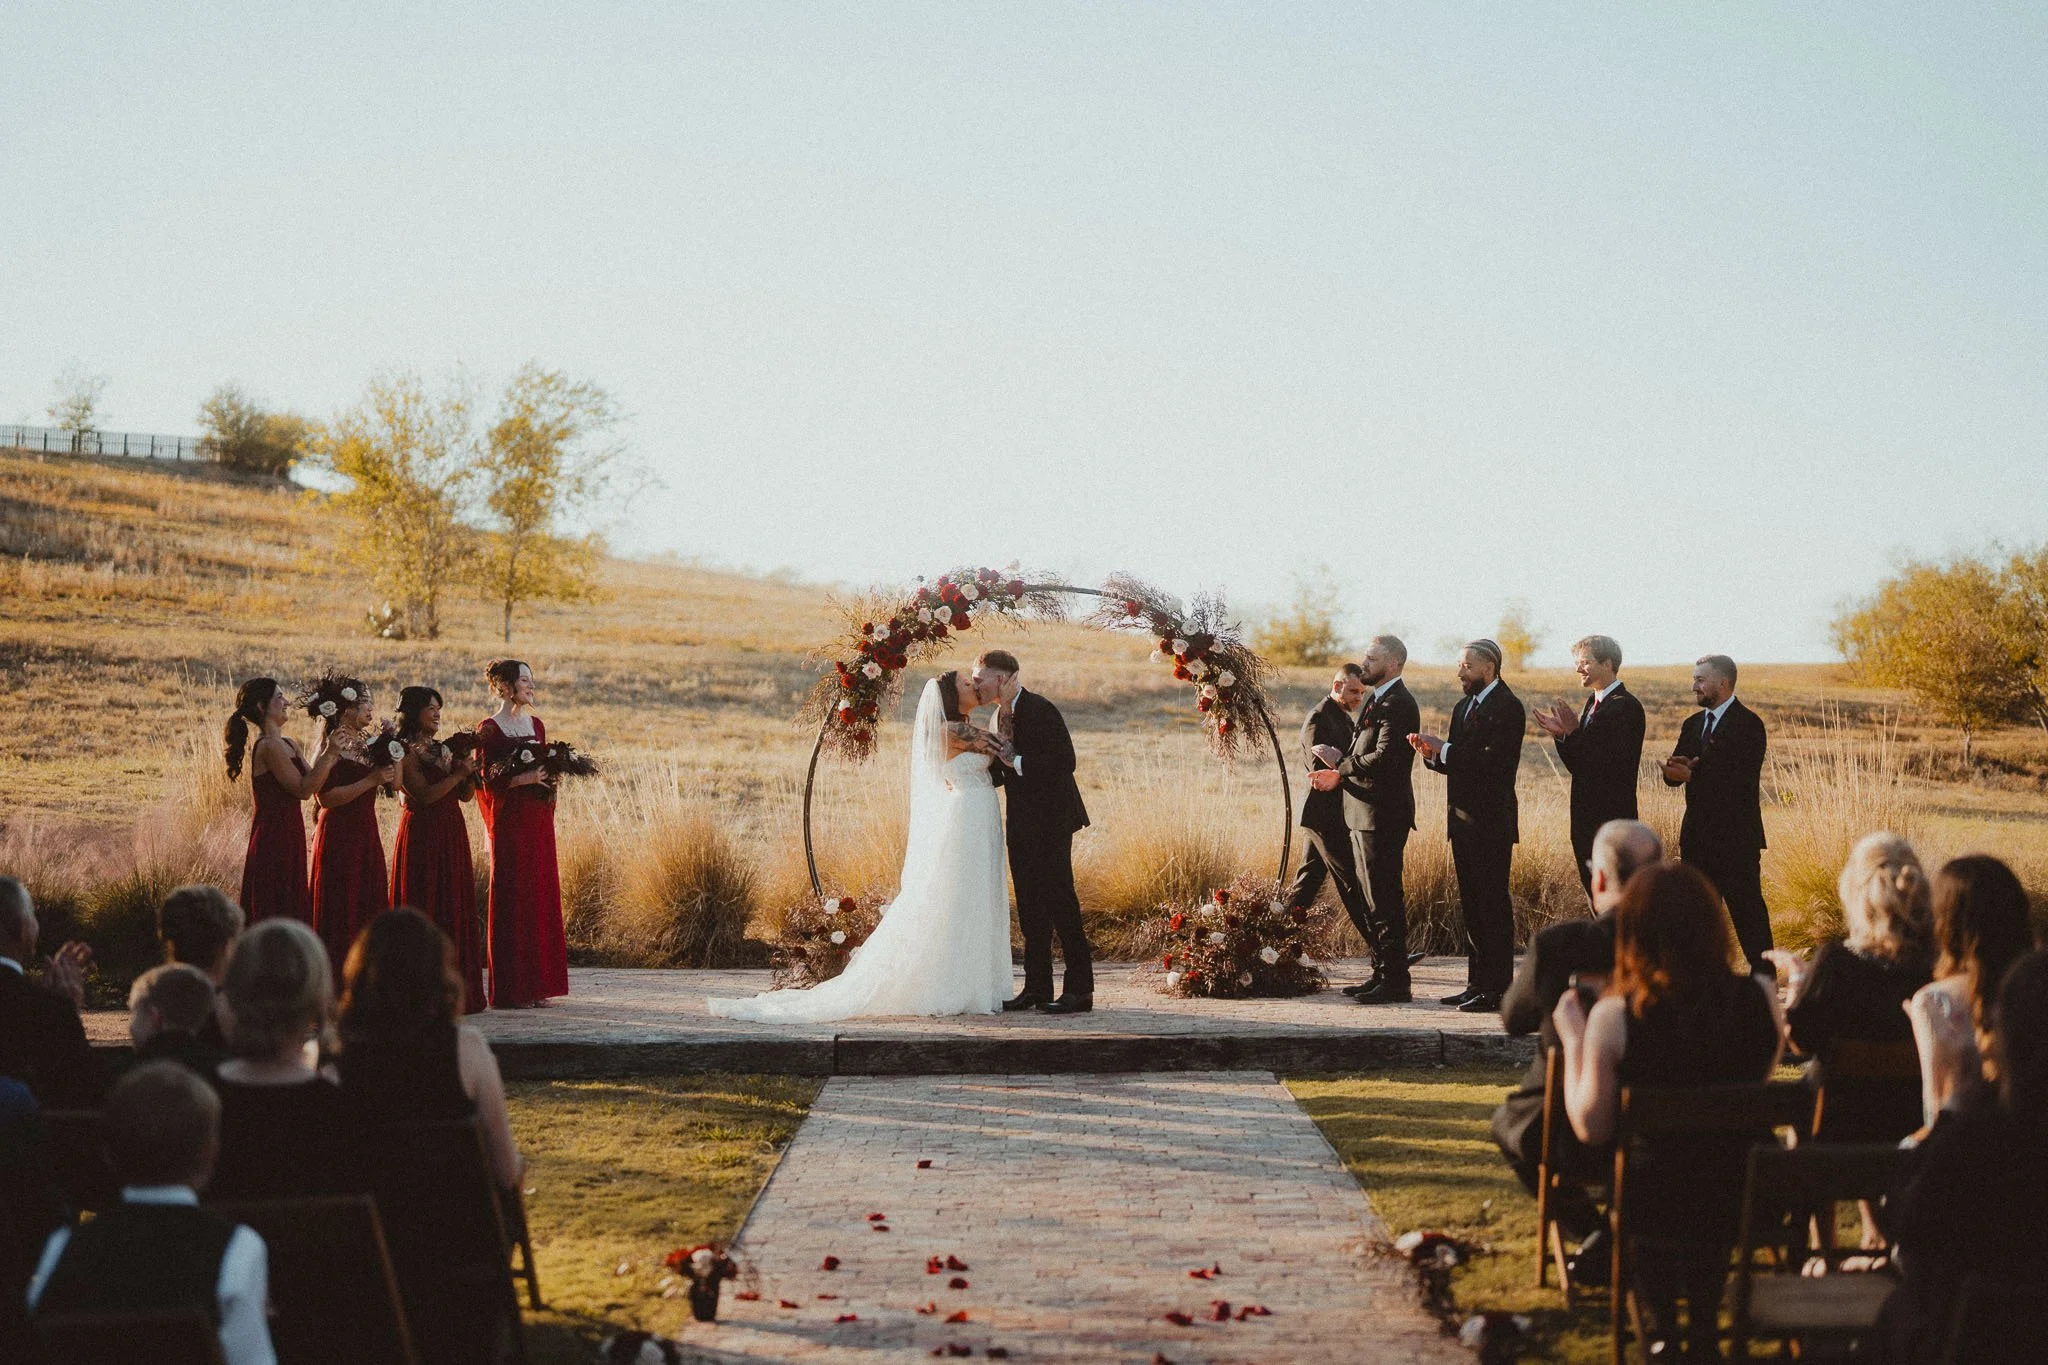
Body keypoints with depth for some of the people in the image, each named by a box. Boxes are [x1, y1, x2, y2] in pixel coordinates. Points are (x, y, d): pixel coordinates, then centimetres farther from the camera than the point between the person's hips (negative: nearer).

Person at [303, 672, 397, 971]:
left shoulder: (363, 743, 12)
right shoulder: (332, 744, -13)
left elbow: (395, 782, 12)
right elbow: (326, 797, -23)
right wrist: (370, 780, -21)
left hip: (366, 833, 9)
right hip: (340, 835, -9)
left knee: (370, 910, 10)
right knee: (342, 915, -4)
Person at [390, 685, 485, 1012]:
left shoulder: (443, 750, 15)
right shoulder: (406, 752, -7)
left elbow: (465, 795, 13)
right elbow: (424, 795, -17)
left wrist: (470, 772, -4)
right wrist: (457, 774, -15)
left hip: (452, 834, 8)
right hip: (423, 835, -8)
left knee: (457, 908, 6)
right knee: (426, 911, -6)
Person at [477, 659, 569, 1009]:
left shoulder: (536, 725, 14)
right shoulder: (489, 729, -6)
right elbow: (487, 781, -11)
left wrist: (549, 776, -1)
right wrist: (523, 778, -22)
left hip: (539, 820, 7)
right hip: (509, 821, -7)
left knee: (541, 895, 6)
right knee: (511, 901, -6)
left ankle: (536, 984, 12)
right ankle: (508, 990, -3)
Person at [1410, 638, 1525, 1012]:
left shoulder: (1507, 707, -11)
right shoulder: (1463, 708, 18)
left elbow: (1495, 761, -22)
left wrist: (1445, 750, -18)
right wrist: (1431, 753, -4)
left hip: (1492, 822, -9)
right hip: (1463, 820, 9)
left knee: (1493, 904, -7)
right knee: (1471, 904, 12)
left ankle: (1497, 989, -4)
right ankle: (1477, 983, 18)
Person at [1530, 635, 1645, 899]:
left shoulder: (1625, 707, -15)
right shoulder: (1592, 703, 14)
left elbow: (1609, 765, -22)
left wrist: (1572, 734, -18)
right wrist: (1561, 735, -2)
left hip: (1611, 822, -9)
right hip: (1588, 823, 9)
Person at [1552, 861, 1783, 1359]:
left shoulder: (1614, 1014, -19)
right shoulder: (1758, 999, -10)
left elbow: (1590, 1127, -12)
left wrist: (1572, 1039, 0)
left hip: (1656, 1203, -2)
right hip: (1748, 1201, 2)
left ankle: (1664, 1328, 43)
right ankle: (1702, 1331, 51)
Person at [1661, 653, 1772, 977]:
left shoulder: (1748, 724, -9)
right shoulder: (1693, 724, 15)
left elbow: (1740, 780, -19)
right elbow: (1673, 774, 9)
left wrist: (1692, 775, -23)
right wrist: (1674, 769, -15)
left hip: (1736, 837, -7)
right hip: (1697, 836, 8)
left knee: (1747, 910, -5)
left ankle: (1764, 978, 1)